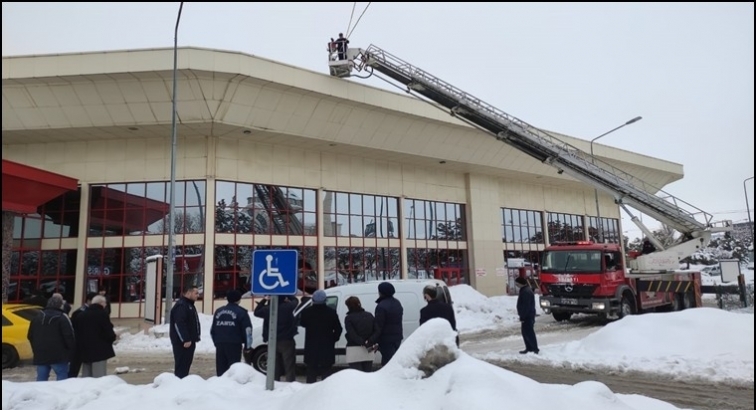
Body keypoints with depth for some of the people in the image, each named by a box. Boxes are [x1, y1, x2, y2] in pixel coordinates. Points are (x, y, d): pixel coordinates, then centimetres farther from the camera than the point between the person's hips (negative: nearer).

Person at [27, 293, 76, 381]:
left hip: (40, 355, 6)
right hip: (58, 355, -6)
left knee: (41, 380, 11)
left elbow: (30, 336, 19)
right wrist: (72, 350, -2)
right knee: (62, 378, -2)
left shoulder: (37, 318, 14)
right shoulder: (62, 318, -9)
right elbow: (69, 336, -15)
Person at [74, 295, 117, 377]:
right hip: (99, 351, -7)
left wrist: (80, 348, 21)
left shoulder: (80, 315, 12)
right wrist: (113, 338, 7)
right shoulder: (102, 314, -9)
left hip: (85, 351, 7)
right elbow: (108, 332, -14)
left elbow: (76, 332, 14)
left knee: (86, 378, 16)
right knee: (99, 379, -4)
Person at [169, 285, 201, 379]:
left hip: (189, 341, 10)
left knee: (186, 364, 13)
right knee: (181, 365, -8)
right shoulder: (181, 305, -15)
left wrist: (194, 338, 20)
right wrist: (185, 340, -26)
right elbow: (179, 324, -24)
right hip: (182, 342, -10)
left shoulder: (190, 305, 18)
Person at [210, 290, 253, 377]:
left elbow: (212, 329, 19)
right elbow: (247, 330, -5)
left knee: (221, 368, 11)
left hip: (220, 344, 5)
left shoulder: (218, 311, 15)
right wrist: (247, 346, 3)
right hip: (234, 344, -5)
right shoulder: (241, 312, -2)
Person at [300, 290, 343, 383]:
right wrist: (333, 339, 9)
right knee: (326, 372, 7)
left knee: (311, 374, 11)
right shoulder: (331, 312, -7)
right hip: (327, 350, 0)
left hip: (311, 349, 1)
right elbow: (338, 329, -3)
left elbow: (302, 324, 13)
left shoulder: (307, 312, -6)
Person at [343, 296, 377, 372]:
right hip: (369, 351, 5)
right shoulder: (369, 315, 9)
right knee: (368, 373, 12)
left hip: (354, 350, -5)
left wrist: (363, 343, -20)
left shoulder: (348, 318, -6)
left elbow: (352, 334, -17)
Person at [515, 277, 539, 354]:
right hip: (527, 316, 11)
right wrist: (522, 316, 21)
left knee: (529, 332, -8)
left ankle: (535, 349, -4)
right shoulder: (524, 290, 14)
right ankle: (529, 348, 22)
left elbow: (526, 306, -24)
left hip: (528, 316, -11)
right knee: (525, 332, 15)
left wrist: (522, 317, -22)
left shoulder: (526, 292, -21)